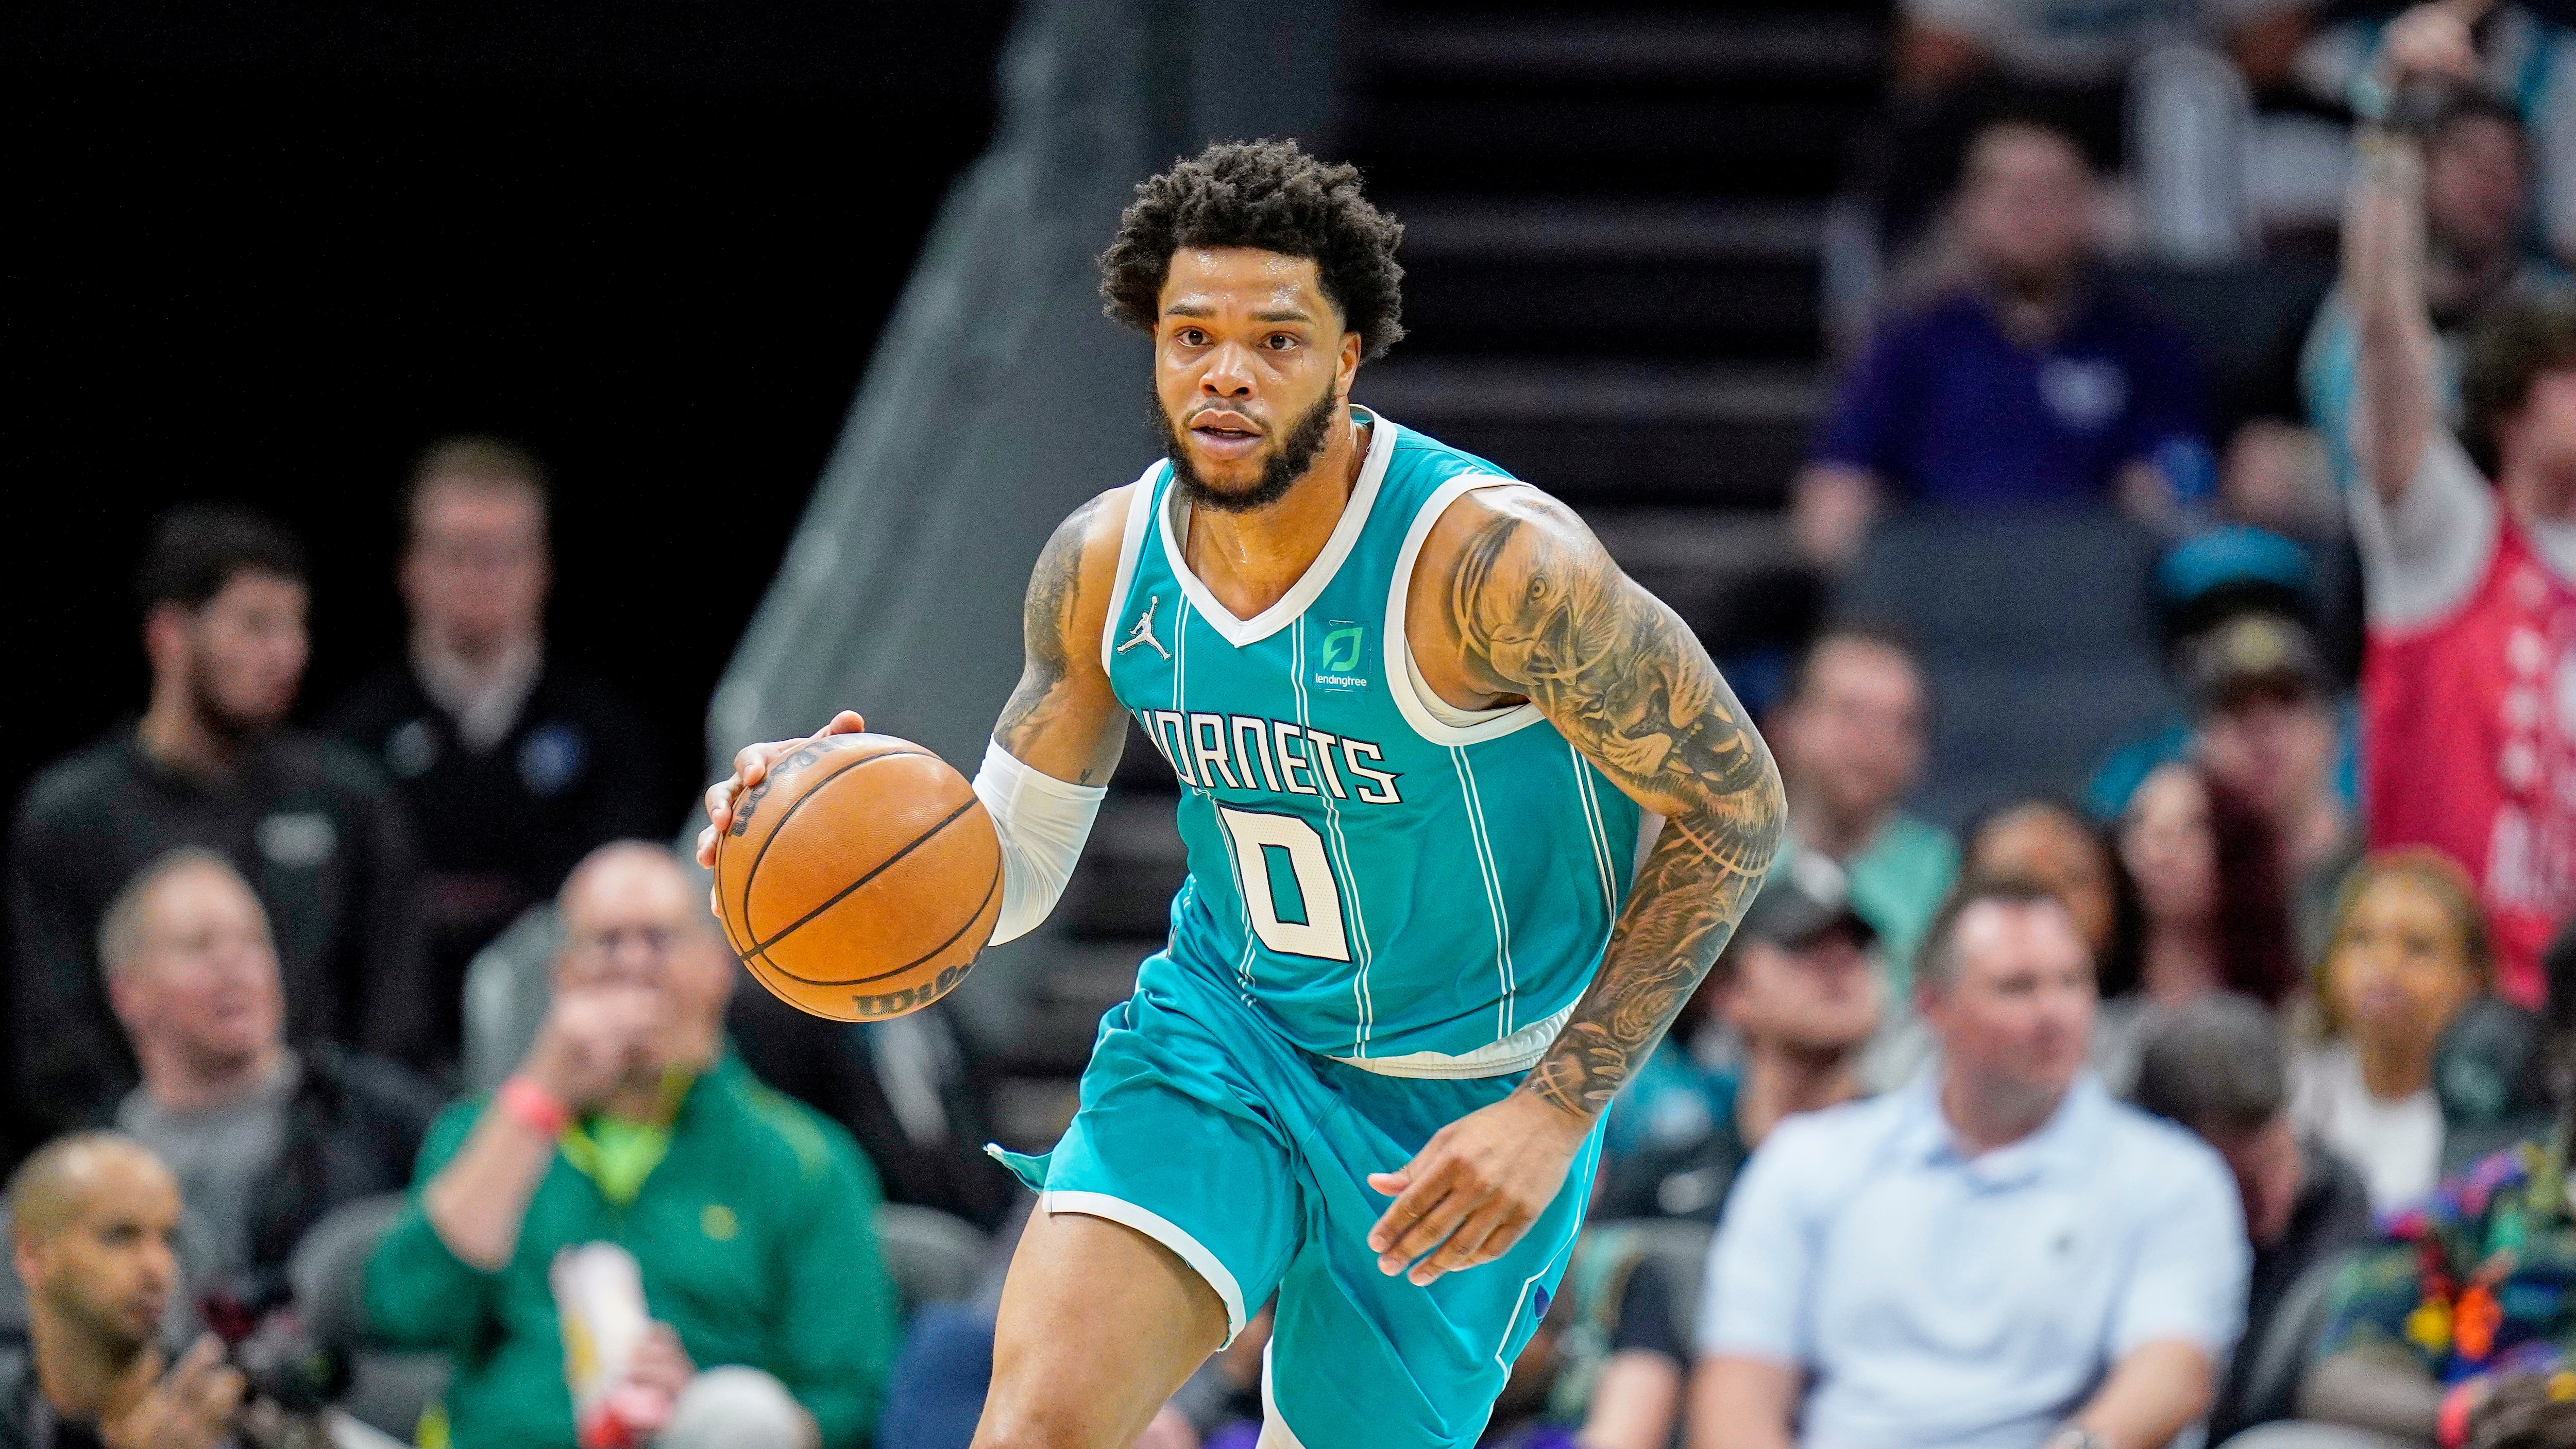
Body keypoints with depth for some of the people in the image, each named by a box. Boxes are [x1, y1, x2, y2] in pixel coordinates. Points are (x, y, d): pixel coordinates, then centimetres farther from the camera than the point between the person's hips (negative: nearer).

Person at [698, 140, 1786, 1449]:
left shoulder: (1490, 560, -25)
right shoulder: (1105, 564, -8)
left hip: (1469, 1102, -3)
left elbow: (1735, 809, -17)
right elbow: (1006, 872, 4)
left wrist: (1556, 1111, -21)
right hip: (1225, 1031, 3)